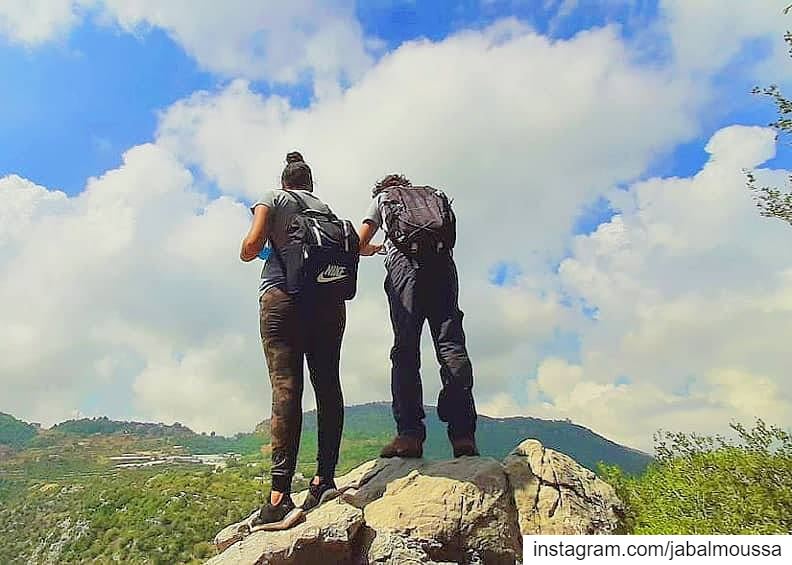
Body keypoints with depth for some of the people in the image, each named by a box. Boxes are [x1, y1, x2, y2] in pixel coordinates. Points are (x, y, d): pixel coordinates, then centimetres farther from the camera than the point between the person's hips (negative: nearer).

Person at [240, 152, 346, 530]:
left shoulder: (273, 199, 12)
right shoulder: (325, 207, 22)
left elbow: (252, 244, -2)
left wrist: (246, 255, 19)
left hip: (283, 296, -3)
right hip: (329, 300, 4)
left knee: (286, 388, -12)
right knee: (327, 386, 4)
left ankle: (280, 497, -17)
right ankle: (325, 479, 1)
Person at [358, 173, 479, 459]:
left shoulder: (382, 197, 29)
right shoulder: (433, 194, 36)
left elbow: (361, 243, 22)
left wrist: (371, 250, 44)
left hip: (404, 261, -2)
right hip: (442, 262, 3)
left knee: (405, 348, -8)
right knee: (452, 344, -5)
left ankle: (409, 434, -17)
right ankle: (463, 434, -13)